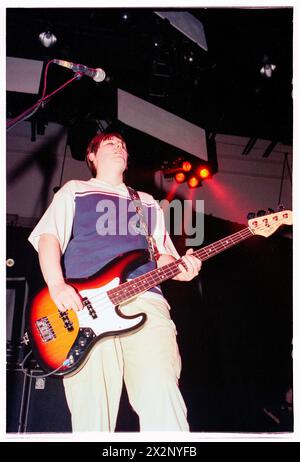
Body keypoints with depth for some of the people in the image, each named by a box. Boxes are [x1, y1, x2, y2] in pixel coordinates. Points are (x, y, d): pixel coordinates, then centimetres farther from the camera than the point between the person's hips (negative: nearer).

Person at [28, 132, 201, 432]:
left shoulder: (148, 203, 33)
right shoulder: (74, 190, 23)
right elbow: (48, 237, 9)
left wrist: (180, 267, 3)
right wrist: (57, 285, -10)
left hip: (144, 298, 2)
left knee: (161, 394, -19)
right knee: (92, 414, -12)